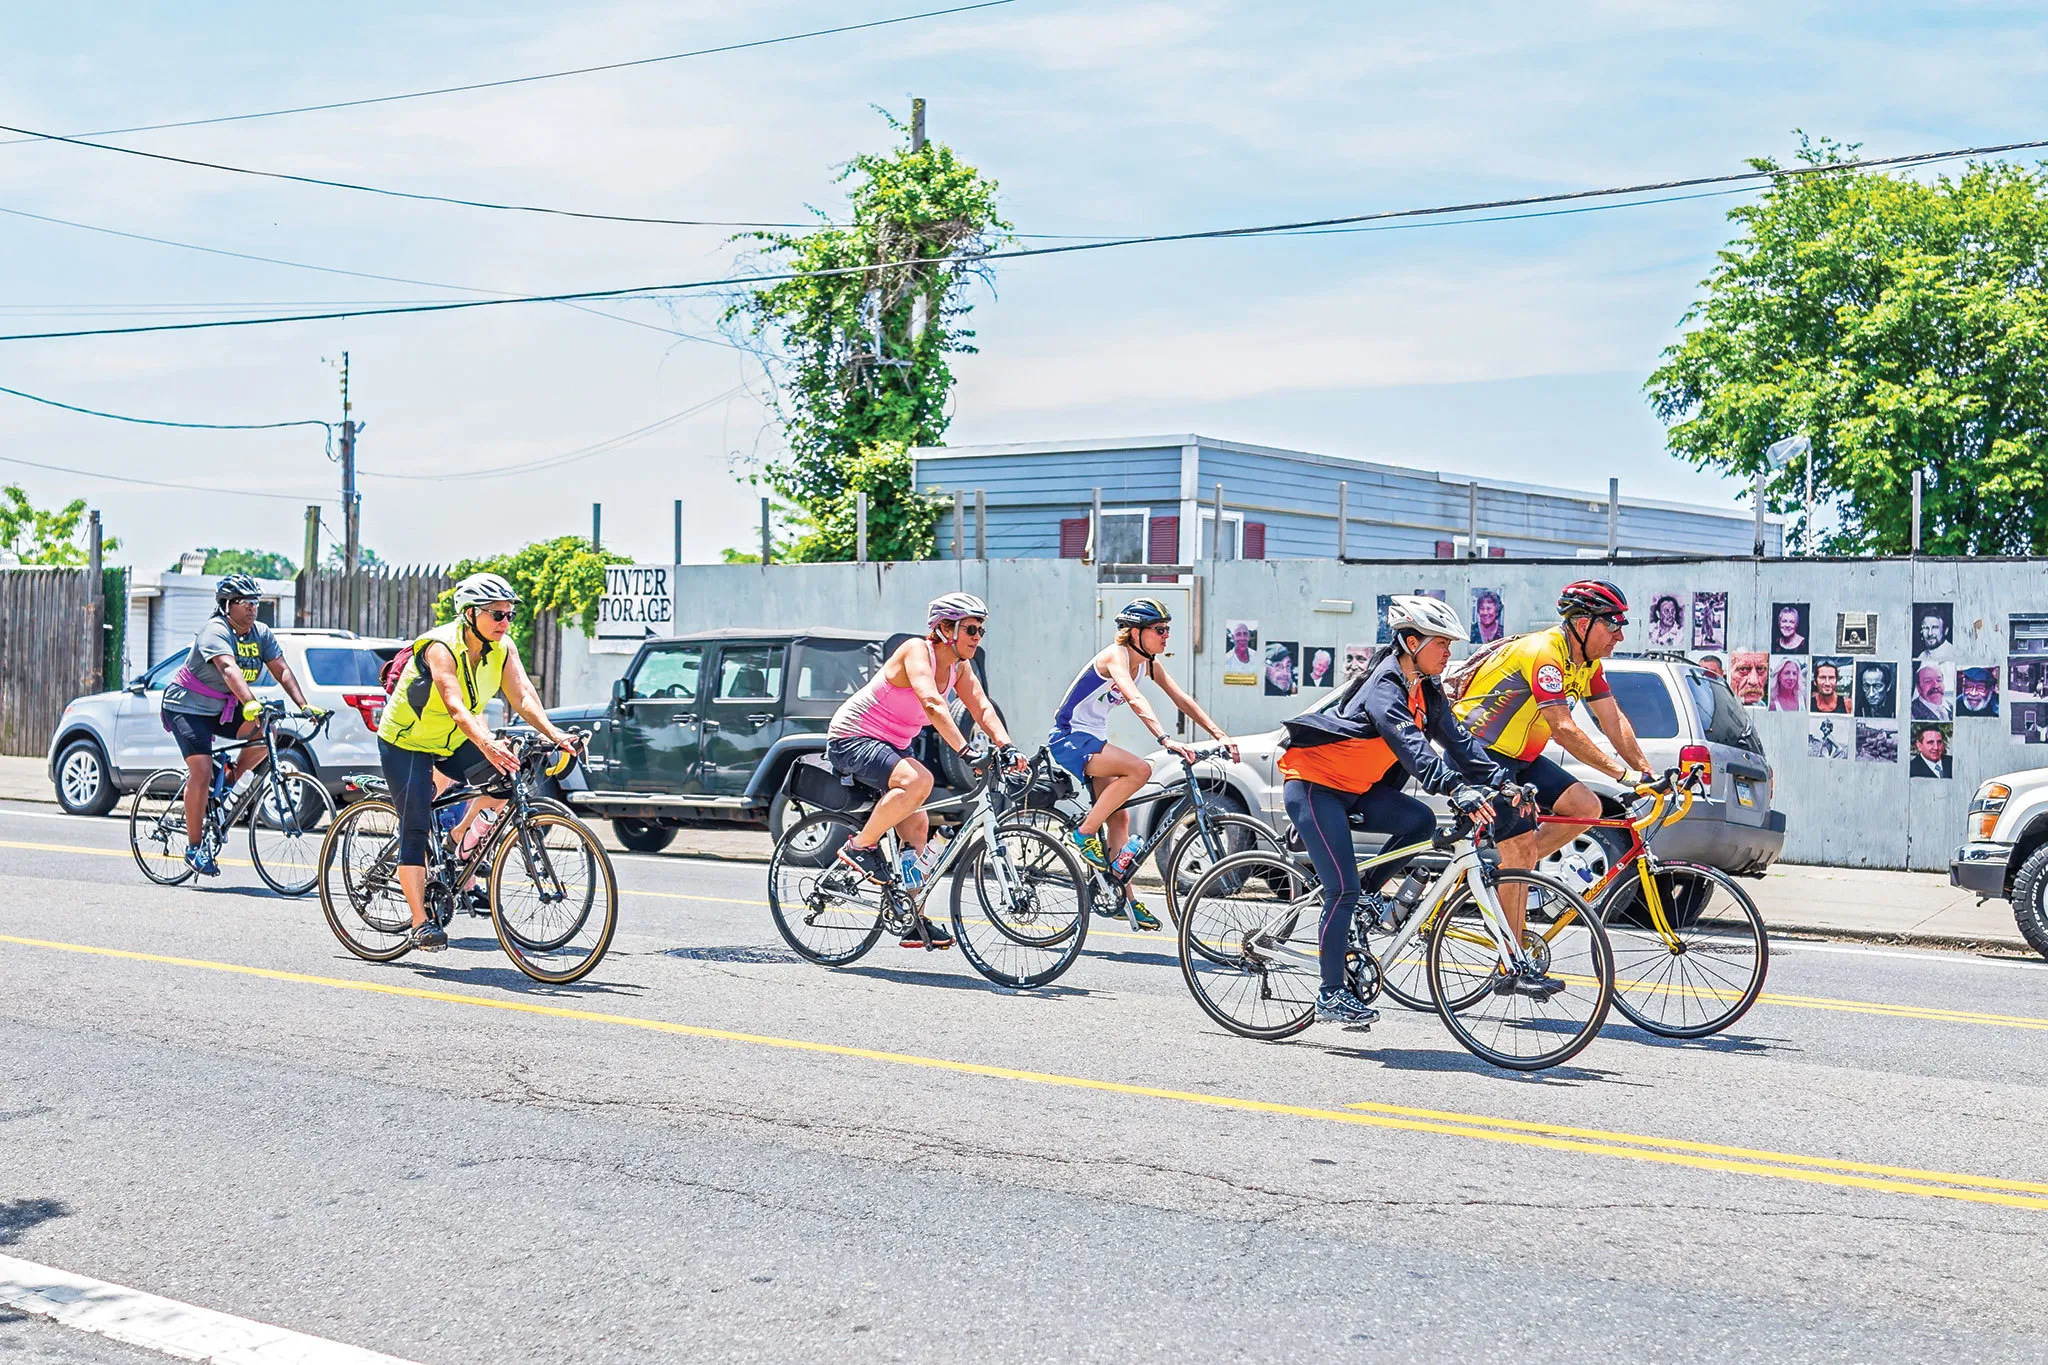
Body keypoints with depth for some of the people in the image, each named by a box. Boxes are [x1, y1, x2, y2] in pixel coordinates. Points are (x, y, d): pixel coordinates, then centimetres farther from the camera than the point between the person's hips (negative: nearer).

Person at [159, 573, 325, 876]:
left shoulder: (261, 634, -2)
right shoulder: (215, 632, -24)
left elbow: (282, 670, -9)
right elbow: (229, 669, -40)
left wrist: (304, 706, -23)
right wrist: (251, 704, -55)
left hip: (223, 708, 7)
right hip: (188, 706, -7)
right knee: (202, 773, -18)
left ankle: (232, 784, 4)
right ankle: (194, 847, -7)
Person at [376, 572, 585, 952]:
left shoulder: (504, 647, -11)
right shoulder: (441, 646, -29)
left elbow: (522, 695, -22)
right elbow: (456, 706, -42)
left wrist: (553, 733, -40)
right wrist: (486, 744, -59)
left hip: (453, 742, 6)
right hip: (407, 740, -6)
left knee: (506, 773, -16)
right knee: (415, 830, -11)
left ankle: (460, 836, 4)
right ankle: (420, 924, -8)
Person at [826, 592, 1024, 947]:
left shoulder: (960, 667, 2)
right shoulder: (917, 651, -23)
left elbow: (982, 709, -7)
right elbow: (932, 703, -38)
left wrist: (1007, 748, -25)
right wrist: (966, 752, -48)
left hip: (892, 746, 9)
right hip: (852, 739, -9)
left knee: (916, 826, 3)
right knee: (918, 780, -33)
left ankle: (914, 922, 10)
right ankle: (860, 847, -15)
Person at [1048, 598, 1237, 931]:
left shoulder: (1149, 664, 5)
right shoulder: (1115, 655, -21)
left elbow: (1183, 701, 5)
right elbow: (1135, 699, -37)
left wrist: (1220, 735, -6)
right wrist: (1165, 740, -50)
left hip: (1092, 741, 9)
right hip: (1069, 739, -9)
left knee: (1119, 818, 4)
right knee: (1140, 769, -27)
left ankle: (1125, 897, 9)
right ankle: (1085, 832, -17)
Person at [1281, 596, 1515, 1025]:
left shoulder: (1425, 692, 3)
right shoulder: (1384, 686, -24)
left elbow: (1456, 739, 2)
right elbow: (1411, 747, -38)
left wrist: (1502, 780, -10)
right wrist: (1458, 790, -49)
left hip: (1354, 789, 8)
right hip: (1313, 786, -8)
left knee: (1420, 821, -15)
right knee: (1343, 890, -13)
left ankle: (1369, 894, 5)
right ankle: (1331, 996, -4)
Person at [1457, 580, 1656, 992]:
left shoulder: (1587, 663, 4)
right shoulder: (1543, 653, -25)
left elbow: (1614, 722, 3)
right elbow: (1563, 729, -32)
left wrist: (1647, 774, -9)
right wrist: (1624, 774, -35)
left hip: (1519, 757, 9)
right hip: (1478, 752, -9)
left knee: (1586, 806, -6)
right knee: (1523, 844, -14)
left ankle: (1504, 873, 6)